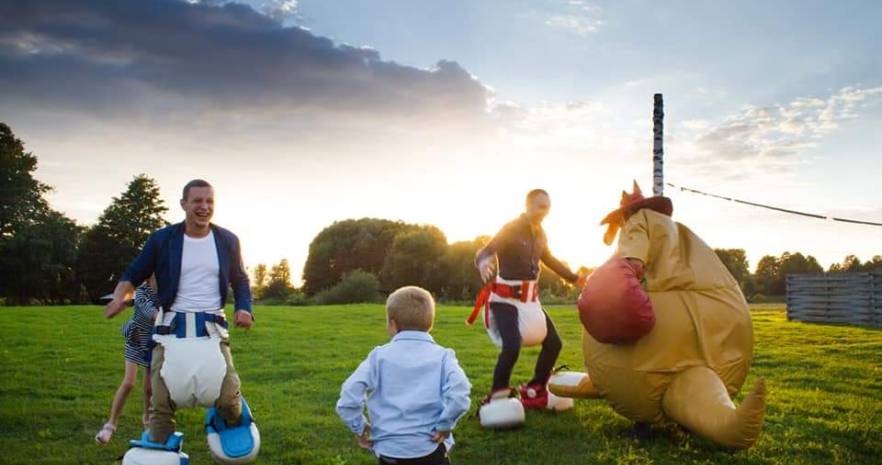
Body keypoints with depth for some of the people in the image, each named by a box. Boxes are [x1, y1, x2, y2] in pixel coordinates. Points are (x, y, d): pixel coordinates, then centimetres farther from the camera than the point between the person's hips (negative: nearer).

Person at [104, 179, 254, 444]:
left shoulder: (227, 241, 5)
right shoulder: (162, 239, 2)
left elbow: (240, 281, 16)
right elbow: (134, 274, 9)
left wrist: (243, 309, -3)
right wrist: (120, 297, -13)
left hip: (212, 326, 0)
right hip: (172, 325, 0)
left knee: (228, 396, -13)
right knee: (161, 400, -5)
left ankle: (236, 432, 21)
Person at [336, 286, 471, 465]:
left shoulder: (379, 356, -1)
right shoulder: (442, 356, -1)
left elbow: (350, 393, -10)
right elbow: (459, 393, -18)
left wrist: (359, 426, 4)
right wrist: (445, 424, -4)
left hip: (389, 448, 1)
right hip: (430, 448, -1)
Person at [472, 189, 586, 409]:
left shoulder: (539, 233, 7)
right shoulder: (511, 229, -16)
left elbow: (548, 259, 25)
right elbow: (484, 252, -27)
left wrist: (574, 278, 29)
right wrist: (483, 262, -52)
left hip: (530, 299, 8)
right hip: (506, 298, -8)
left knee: (553, 342, 9)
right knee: (512, 346, -26)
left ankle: (533, 391, 25)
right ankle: (495, 398, -10)